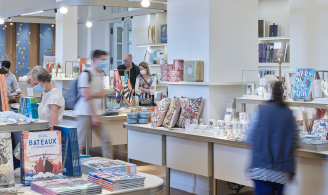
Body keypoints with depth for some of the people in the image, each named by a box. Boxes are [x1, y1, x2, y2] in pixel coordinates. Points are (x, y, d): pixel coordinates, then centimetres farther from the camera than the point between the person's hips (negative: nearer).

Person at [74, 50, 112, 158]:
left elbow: (102, 95, 9)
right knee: (80, 143, -4)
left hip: (96, 113, 8)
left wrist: (92, 94, -14)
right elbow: (85, 96, -14)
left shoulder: (100, 75, 15)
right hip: (85, 113, -8)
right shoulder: (86, 75, -10)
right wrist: (94, 116, -16)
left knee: (106, 140, 6)